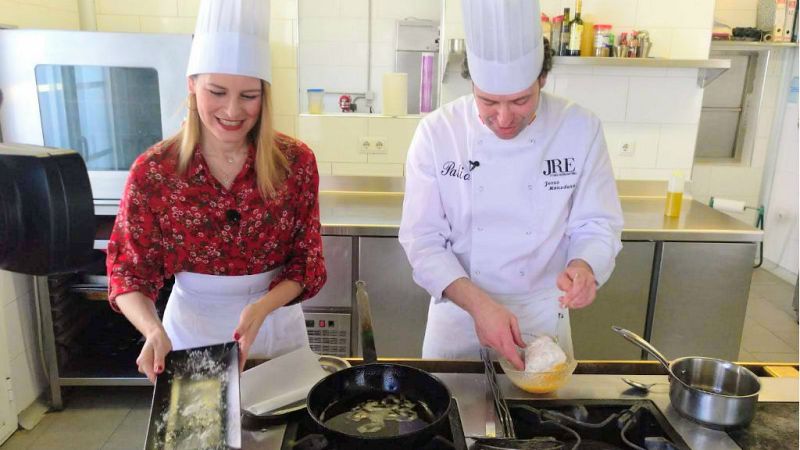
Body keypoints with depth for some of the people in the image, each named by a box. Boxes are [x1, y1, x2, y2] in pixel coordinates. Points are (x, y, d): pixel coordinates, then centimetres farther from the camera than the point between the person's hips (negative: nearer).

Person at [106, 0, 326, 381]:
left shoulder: (295, 162, -13)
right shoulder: (153, 170, -14)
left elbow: (307, 262, -9)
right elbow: (129, 271, -8)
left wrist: (262, 308, -25)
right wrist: (153, 330, -27)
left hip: (274, 325, 1)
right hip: (191, 329, 0)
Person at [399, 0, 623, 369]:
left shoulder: (580, 129, -13)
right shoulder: (436, 132, -16)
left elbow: (597, 224, -7)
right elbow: (423, 239, -16)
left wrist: (583, 266, -29)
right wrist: (478, 303, -28)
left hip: (542, 312, 1)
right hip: (457, 310, 0)